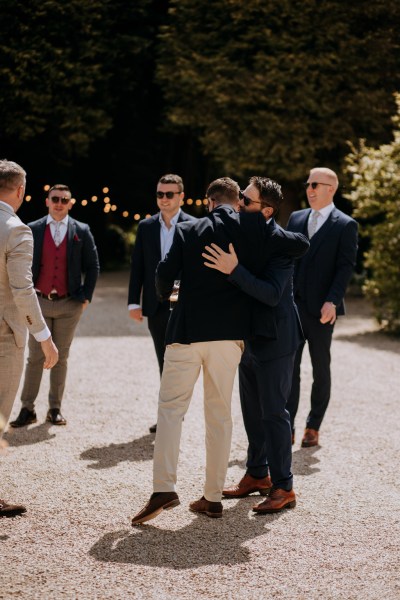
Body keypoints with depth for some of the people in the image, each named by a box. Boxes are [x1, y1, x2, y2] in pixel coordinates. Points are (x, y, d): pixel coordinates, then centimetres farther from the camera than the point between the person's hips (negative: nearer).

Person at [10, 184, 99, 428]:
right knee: (35, 357, 1)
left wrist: (86, 297, 0)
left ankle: (55, 409, 13)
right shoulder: (33, 230, 3)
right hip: (40, 302, 0)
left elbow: (93, 266, 6)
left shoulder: (82, 231, 3)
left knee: (61, 358, 6)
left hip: (69, 305, 0)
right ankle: (28, 409, 4)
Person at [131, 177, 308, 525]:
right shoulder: (254, 229, 1)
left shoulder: (188, 231, -1)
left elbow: (164, 275, -3)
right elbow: (300, 244, 6)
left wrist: (166, 294, 19)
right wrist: (274, 234, 24)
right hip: (229, 335, 2)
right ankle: (213, 498, 12)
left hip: (187, 331, -2)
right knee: (220, 414, 10)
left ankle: (164, 489, -11)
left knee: (171, 408, 3)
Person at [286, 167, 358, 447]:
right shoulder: (296, 218, 13)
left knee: (321, 369, 7)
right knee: (289, 368, 0)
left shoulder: (345, 225, -2)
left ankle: (313, 428, 16)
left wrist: (332, 301, -19)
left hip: (321, 309, -4)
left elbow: (345, 267, -8)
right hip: (292, 306, 4)